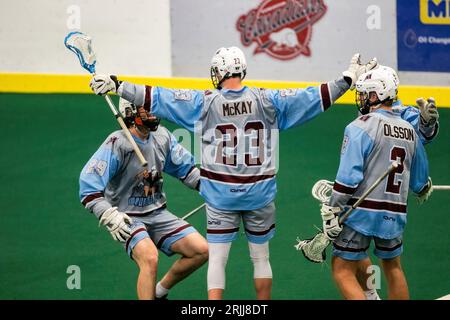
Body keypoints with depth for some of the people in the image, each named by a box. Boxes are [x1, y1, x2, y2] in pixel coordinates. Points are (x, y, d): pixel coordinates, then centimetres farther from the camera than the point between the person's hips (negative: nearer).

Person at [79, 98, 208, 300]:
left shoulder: (162, 137, 1)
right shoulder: (117, 144, -18)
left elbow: (186, 169, 13)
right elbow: (89, 181, -21)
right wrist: (109, 216, -28)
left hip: (158, 213, 7)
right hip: (127, 218, -7)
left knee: (201, 250, -2)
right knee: (149, 258, -31)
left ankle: (159, 291, 17)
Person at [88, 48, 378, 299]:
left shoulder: (204, 102, -7)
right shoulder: (267, 101, -5)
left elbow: (156, 98, -7)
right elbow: (315, 97, -2)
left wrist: (116, 85, -1)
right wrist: (348, 79, 7)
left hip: (220, 196, -1)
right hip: (260, 195, 1)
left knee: (217, 258, 4)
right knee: (261, 256, 15)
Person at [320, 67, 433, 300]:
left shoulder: (361, 127, -10)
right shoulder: (410, 131, 9)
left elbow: (348, 177, -18)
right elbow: (420, 180, 20)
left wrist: (331, 213, -13)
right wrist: (423, 192, 43)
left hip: (361, 212, -6)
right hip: (395, 215, 6)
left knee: (343, 271, -1)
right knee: (392, 267, 23)